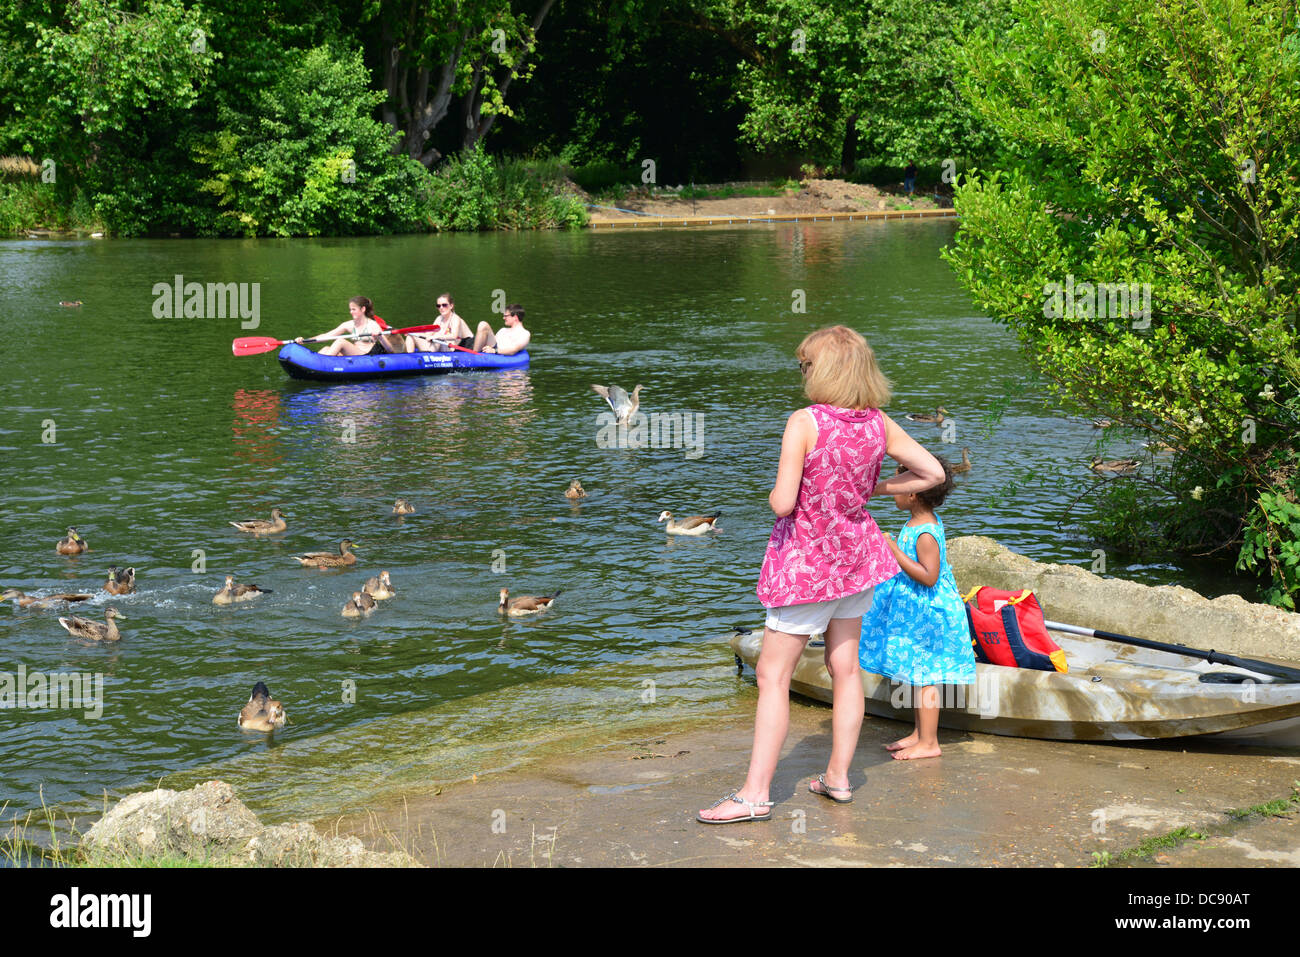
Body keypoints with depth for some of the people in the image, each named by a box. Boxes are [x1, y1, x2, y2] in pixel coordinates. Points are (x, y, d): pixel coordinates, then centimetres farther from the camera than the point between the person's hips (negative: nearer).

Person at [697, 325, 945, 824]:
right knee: (845, 668, 15)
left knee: (773, 674, -2)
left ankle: (755, 793, -4)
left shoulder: (804, 423, -20)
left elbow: (783, 502, -24)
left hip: (805, 559, -6)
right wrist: (873, 488, 9)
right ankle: (838, 776, 22)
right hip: (855, 551, 6)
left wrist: (772, 492, -1)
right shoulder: (879, 424, -3)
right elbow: (932, 472, 3)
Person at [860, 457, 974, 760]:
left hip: (926, 613, -10)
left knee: (923, 676, -3)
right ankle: (920, 733, 28)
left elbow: (928, 576, -28)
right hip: (913, 610, 10)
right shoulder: (929, 520, 5)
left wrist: (895, 553, -27)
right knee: (917, 674, 18)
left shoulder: (925, 534, -24)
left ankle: (929, 743, 4)